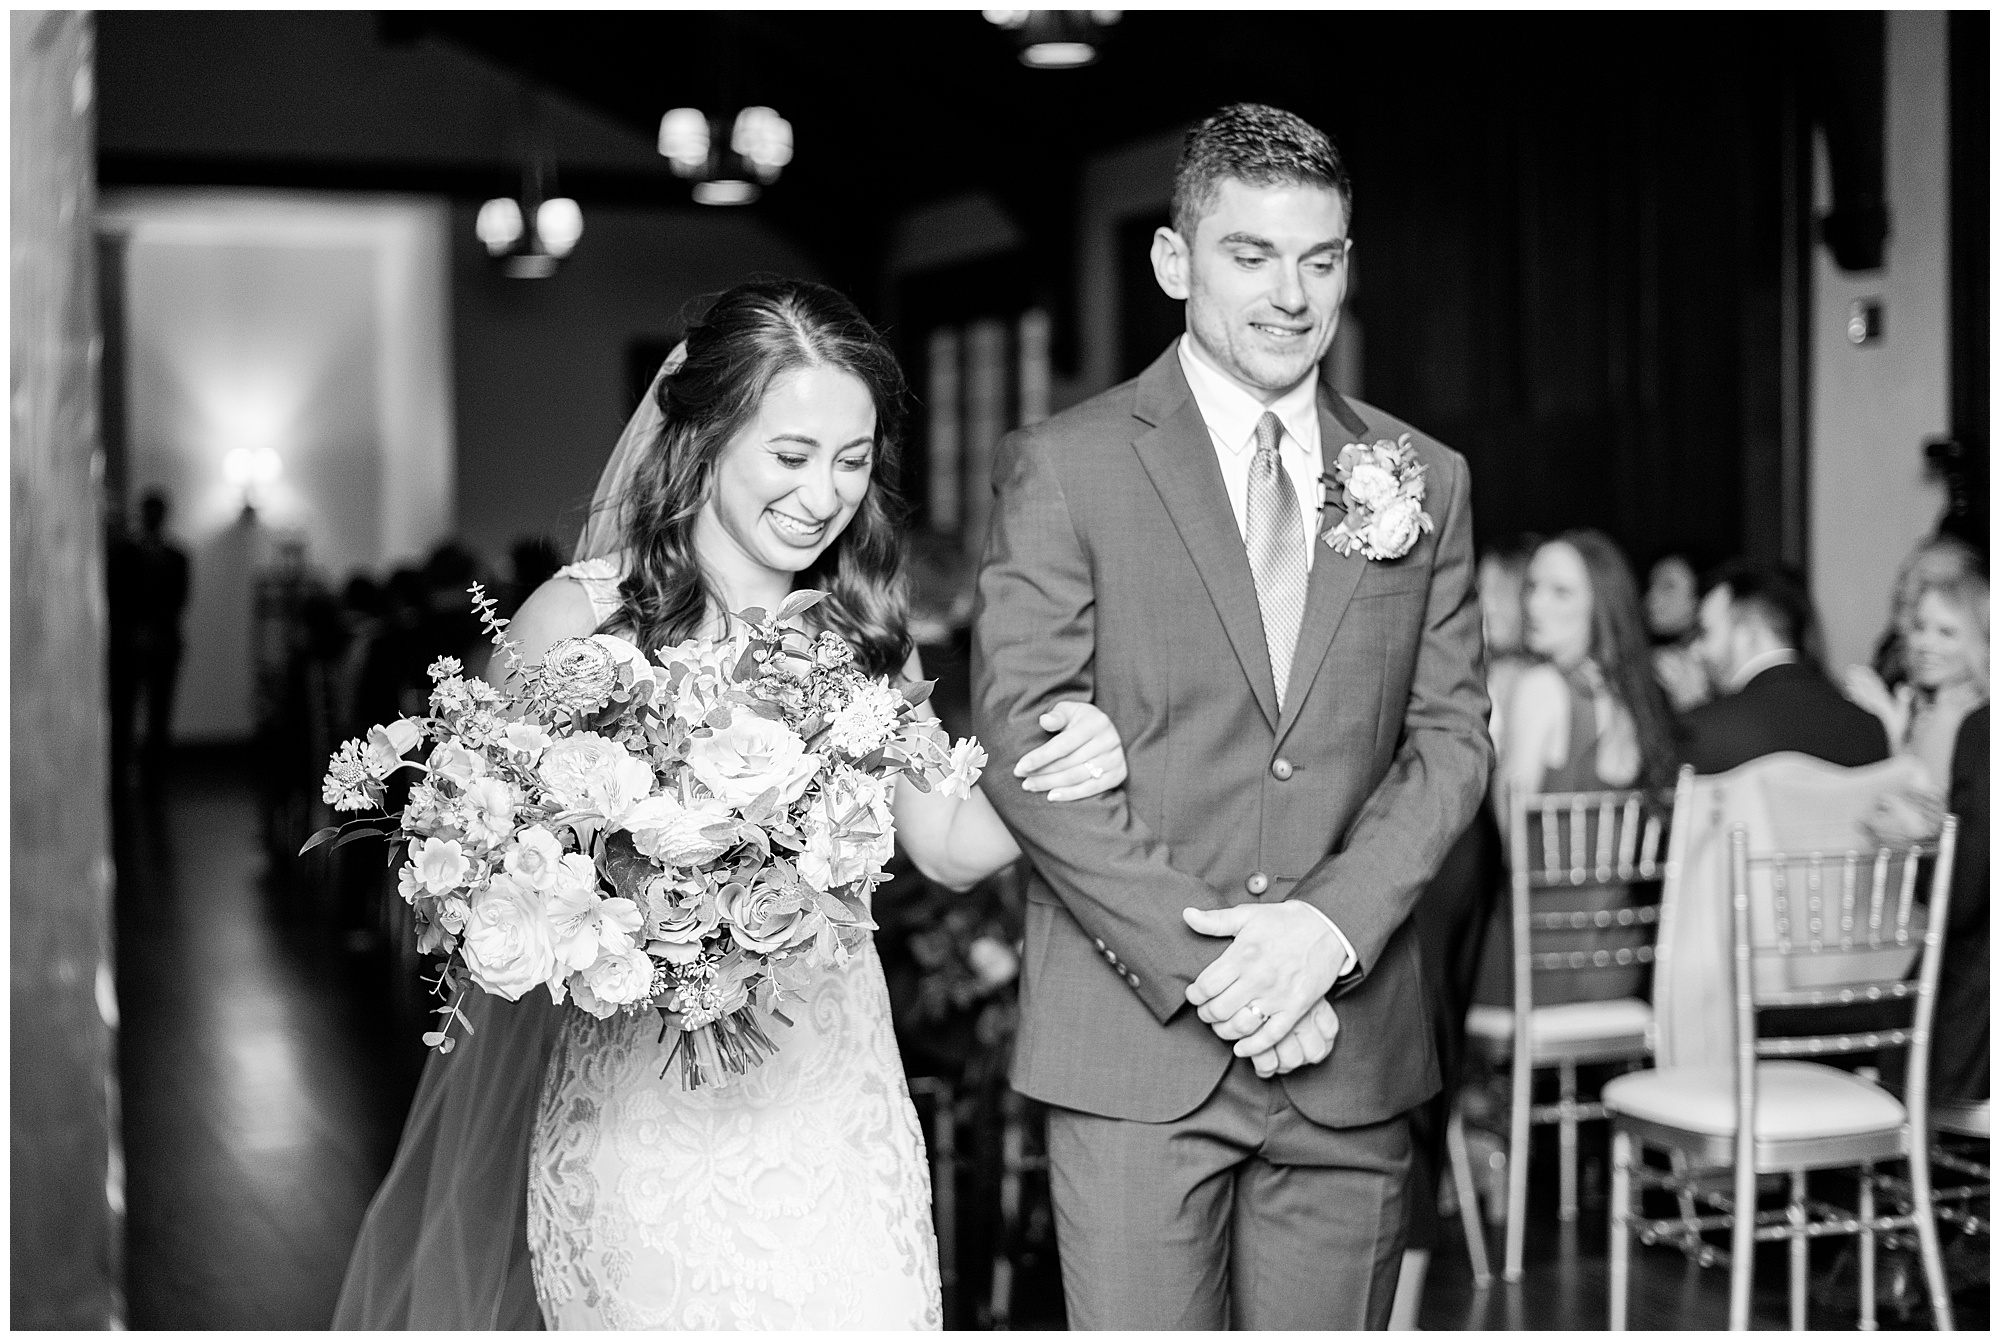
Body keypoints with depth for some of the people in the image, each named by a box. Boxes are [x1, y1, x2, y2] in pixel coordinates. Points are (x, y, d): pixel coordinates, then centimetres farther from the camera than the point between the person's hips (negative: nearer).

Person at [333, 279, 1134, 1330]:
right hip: (641, 1110, -3)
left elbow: (948, 847, 10)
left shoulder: (863, 628, 4)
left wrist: (1065, 776, -8)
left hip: (835, 1104, 3)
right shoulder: (580, 617, -8)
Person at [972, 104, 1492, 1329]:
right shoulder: (1064, 466, 0)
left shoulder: (1426, 479, 11)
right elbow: (1025, 745, -6)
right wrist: (1202, 961, -13)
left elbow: (1452, 736, 6)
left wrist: (1328, 925, -10)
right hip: (1134, 1046, -3)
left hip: (1351, 1041, 3)